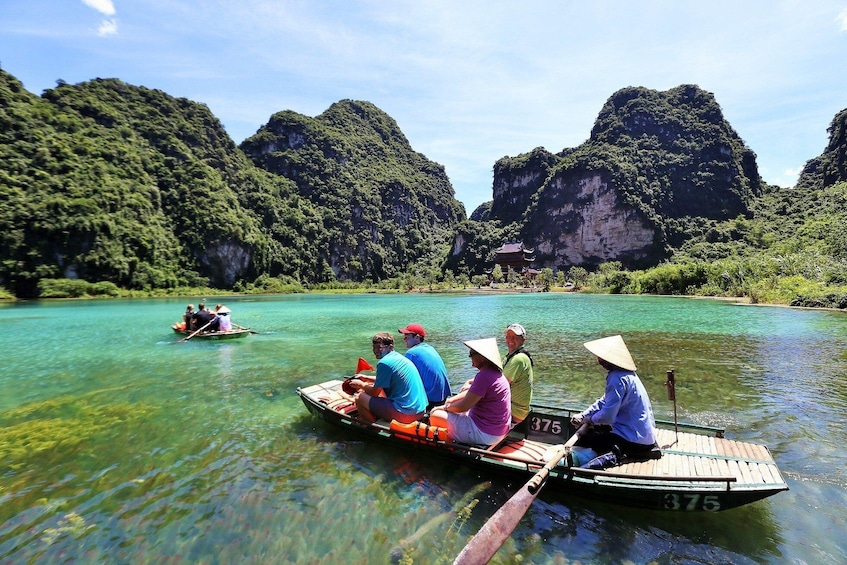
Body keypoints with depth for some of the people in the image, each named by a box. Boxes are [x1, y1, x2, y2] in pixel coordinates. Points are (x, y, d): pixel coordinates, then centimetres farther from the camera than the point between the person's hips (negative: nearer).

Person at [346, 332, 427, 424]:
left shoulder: (384, 362, -14)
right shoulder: (399, 357, 12)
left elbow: (375, 393, -7)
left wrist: (361, 384, 11)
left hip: (405, 414, -9)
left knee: (360, 398, 1)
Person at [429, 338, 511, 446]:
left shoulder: (484, 376, -25)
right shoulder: (497, 373, 7)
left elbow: (463, 406, -22)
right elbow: (473, 392, 17)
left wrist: (446, 407, -4)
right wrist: (451, 400, 6)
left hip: (485, 435, -10)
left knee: (435, 415, -4)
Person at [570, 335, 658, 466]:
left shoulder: (617, 379, -24)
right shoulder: (624, 374, 8)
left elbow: (607, 416, -25)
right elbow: (605, 401, 14)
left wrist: (588, 419, -5)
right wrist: (582, 415, 4)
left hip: (636, 440, -10)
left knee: (581, 440, -6)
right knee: (590, 430, 22)